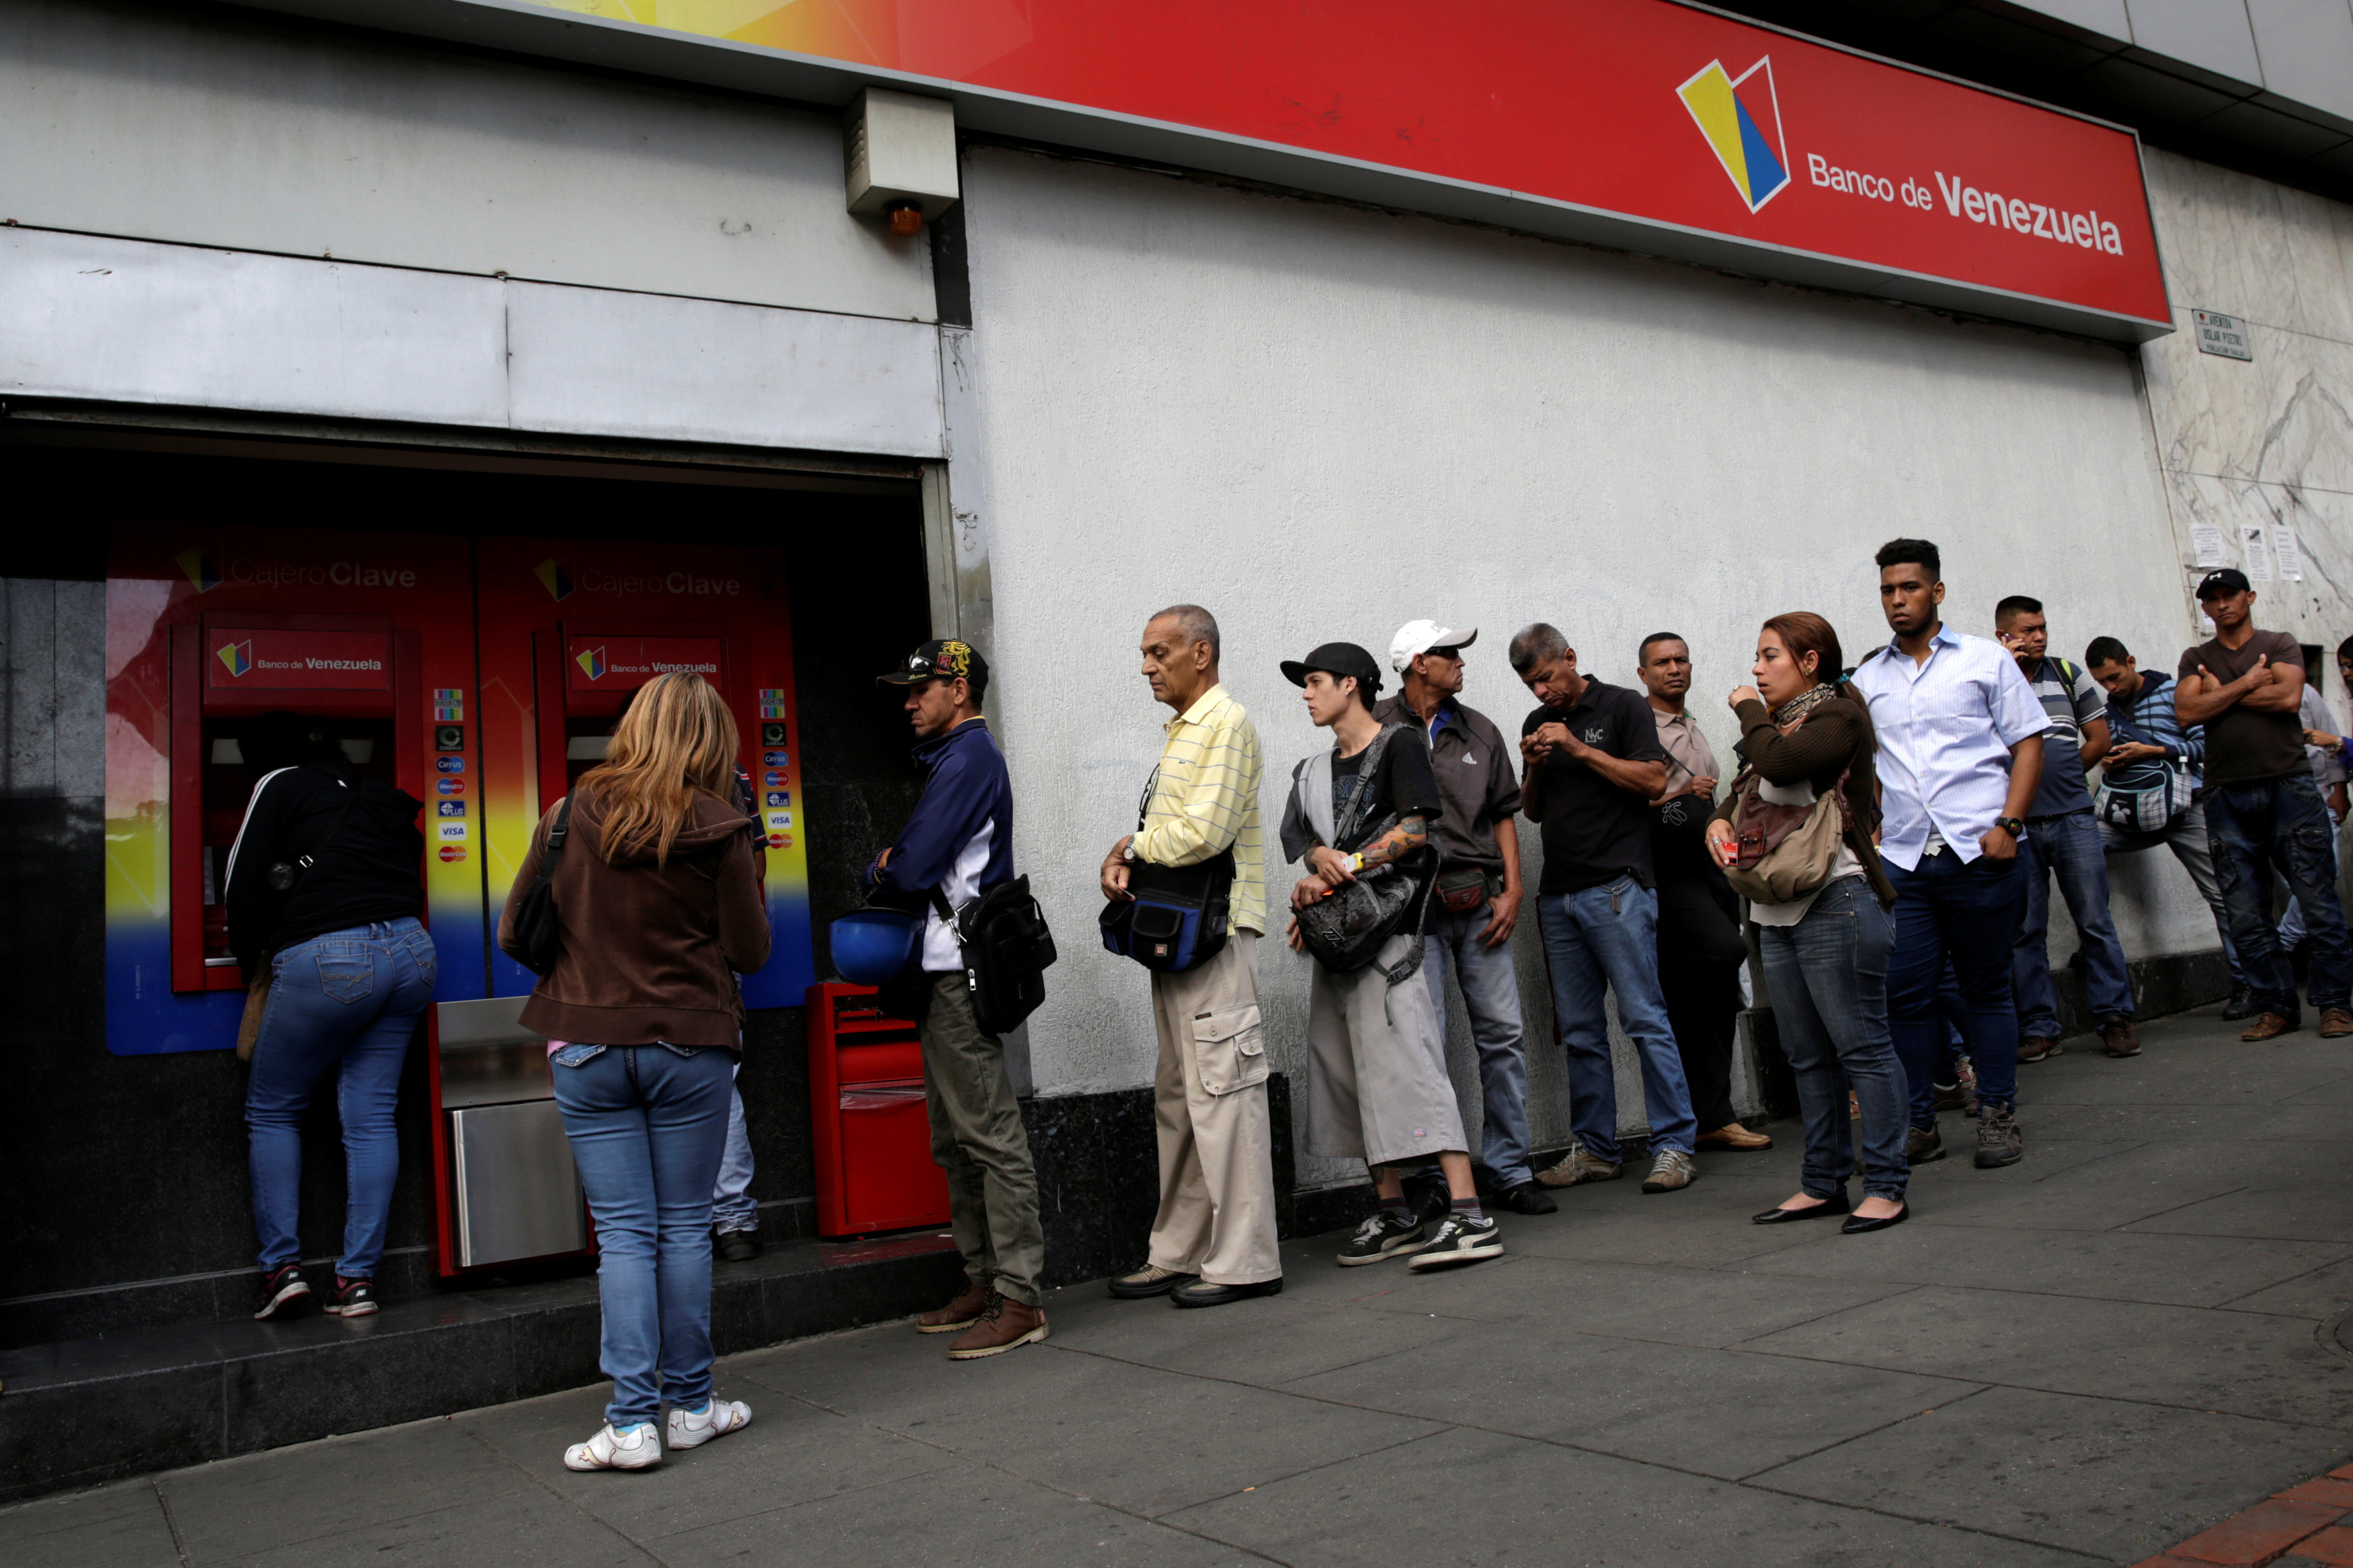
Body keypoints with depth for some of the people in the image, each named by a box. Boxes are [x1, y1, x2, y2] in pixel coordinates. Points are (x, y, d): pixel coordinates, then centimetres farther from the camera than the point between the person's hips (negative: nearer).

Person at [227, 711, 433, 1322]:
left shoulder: (279, 786, 5)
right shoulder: (382, 796, 22)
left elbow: (244, 887, 3)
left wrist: (249, 961, 17)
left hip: (326, 958, -5)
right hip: (410, 951, 5)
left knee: (271, 1111, 13)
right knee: (372, 1115, 8)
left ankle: (282, 1266, 8)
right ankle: (358, 1279, 8)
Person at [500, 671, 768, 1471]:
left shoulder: (569, 818, -2)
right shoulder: (718, 829, -7)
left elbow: (513, 934, 4)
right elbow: (751, 949, -3)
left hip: (587, 1049, 1)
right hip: (690, 1047, -1)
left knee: (623, 1233, 5)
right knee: (684, 1227, 9)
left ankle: (631, 1421, 4)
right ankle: (690, 1405, 19)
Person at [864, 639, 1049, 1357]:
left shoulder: (969, 758, -12)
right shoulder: (955, 756, 21)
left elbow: (912, 871, -18)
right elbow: (918, 862, 20)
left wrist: (879, 874, 2)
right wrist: (892, 869, 0)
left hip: (962, 973, -11)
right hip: (944, 971, 11)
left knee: (991, 1134, -8)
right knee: (954, 1138, 14)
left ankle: (1020, 1300, -4)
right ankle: (985, 1280, 22)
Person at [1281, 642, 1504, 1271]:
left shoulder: (1399, 743, 1)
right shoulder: (1314, 771, 21)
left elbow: (1414, 829, -10)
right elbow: (1301, 839, 8)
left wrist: (1341, 871, -15)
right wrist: (1321, 859, -15)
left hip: (1386, 929, -7)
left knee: (1408, 1063, -14)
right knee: (1351, 1074, 7)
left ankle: (1468, 1214, -14)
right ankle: (1394, 1213, 16)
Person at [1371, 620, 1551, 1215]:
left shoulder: (1479, 730, 14)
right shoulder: (1377, 727, 1)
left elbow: (1503, 815, 15)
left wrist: (1512, 891, 5)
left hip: (1478, 900, 4)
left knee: (1503, 1032, 4)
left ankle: (1510, 1171, 16)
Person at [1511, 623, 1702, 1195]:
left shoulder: (1623, 707, 1)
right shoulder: (1537, 725, 17)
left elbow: (1655, 781, -9)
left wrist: (1580, 749, -13)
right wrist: (1536, 767, 0)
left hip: (1617, 888, -6)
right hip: (1558, 895, 6)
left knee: (1644, 1018, -6)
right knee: (1579, 1030, 7)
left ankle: (1674, 1146, -1)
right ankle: (1594, 1149, 14)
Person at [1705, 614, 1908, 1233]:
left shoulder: (1839, 716, -6)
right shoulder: (1779, 722, 19)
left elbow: (1780, 764, -23)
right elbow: (1745, 790, 22)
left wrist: (1750, 711, -6)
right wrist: (1720, 820, 1)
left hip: (1835, 903, -9)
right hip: (1777, 909, 9)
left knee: (1861, 1044, -5)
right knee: (1808, 1055, 12)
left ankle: (1886, 1187, 2)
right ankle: (1824, 1184, 19)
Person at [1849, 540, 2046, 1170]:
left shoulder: (1985, 659, 6)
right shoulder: (1867, 679, 14)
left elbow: (2028, 741, 3)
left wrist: (2008, 823, -8)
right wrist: (1869, 830, 5)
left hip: (1979, 853, -2)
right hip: (1901, 859, 3)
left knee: (1986, 987, 5)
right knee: (1905, 993, 0)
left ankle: (1998, 1117, 15)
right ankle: (1919, 1124, 10)